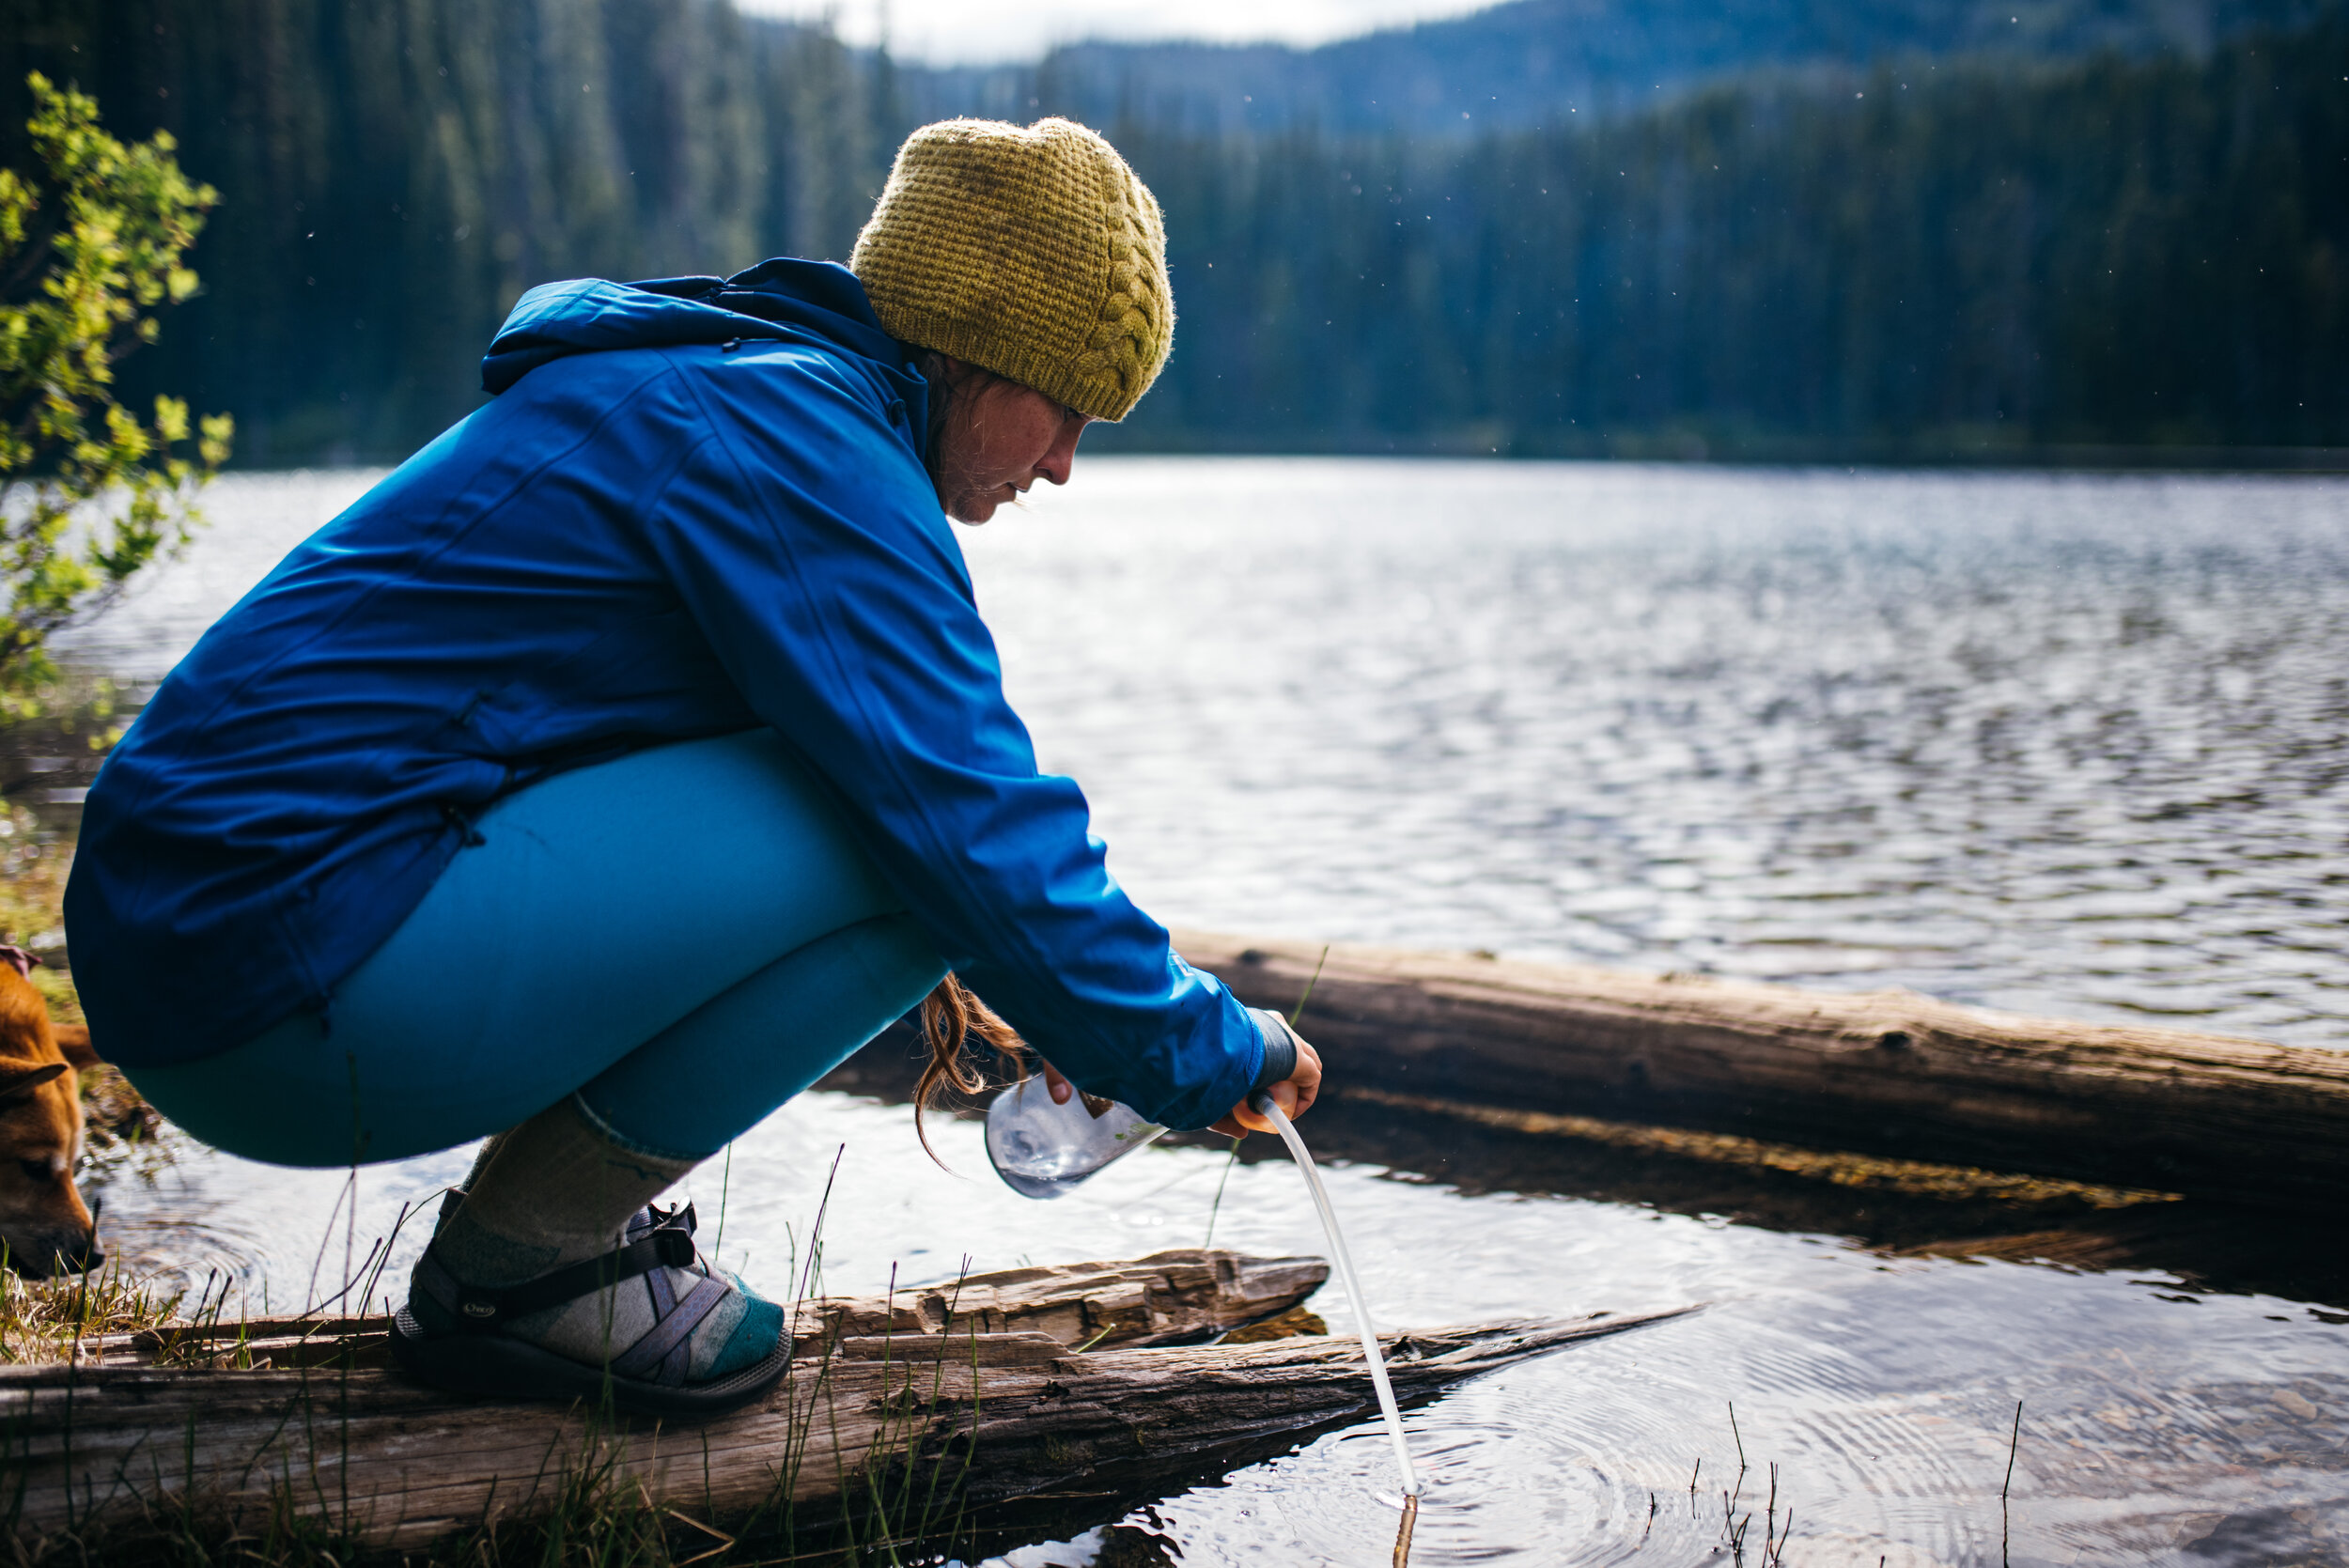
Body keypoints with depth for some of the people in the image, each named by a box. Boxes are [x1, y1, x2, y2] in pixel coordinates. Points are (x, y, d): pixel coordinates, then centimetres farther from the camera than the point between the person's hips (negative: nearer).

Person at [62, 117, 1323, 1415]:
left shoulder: (708, 388, 19)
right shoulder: (797, 435, -12)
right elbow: (982, 830, -15)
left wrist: (915, 969, 29)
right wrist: (1213, 1055, -2)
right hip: (286, 972, -10)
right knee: (904, 832, -16)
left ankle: (537, 1216, 13)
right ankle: (513, 1264, -4)